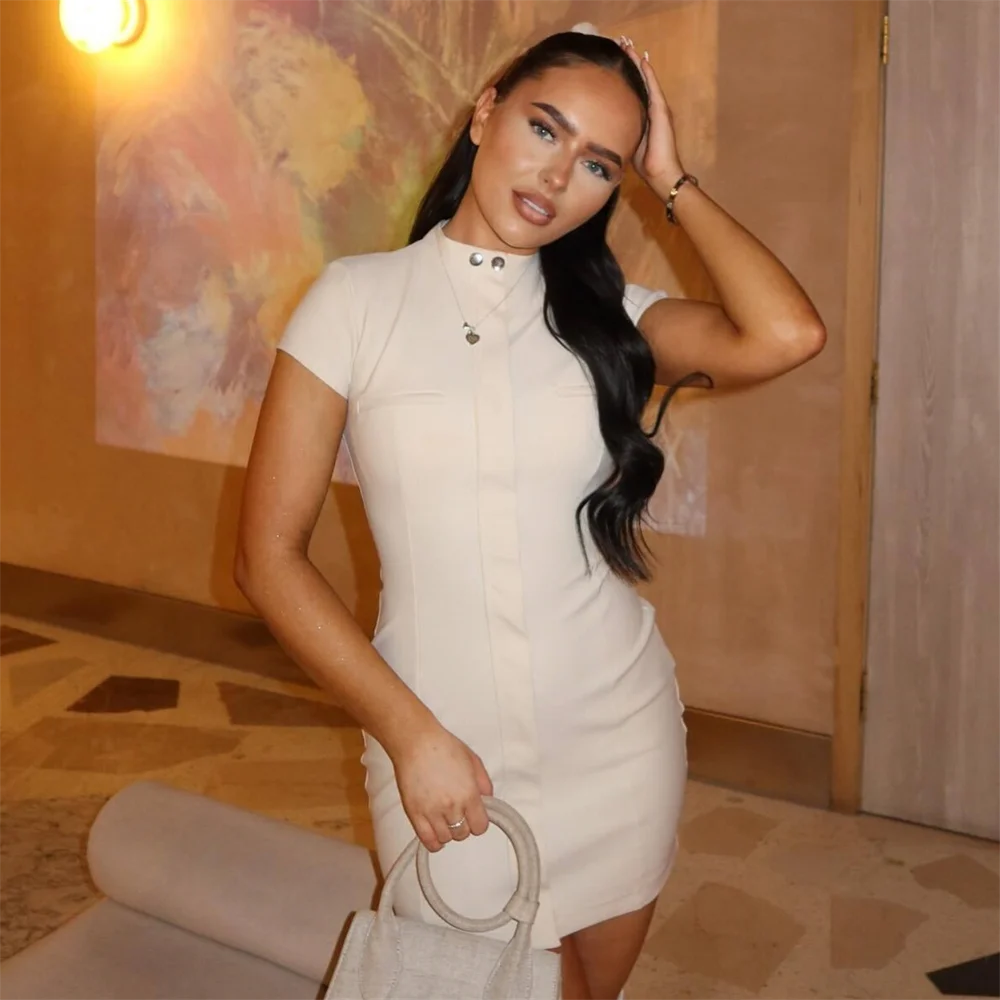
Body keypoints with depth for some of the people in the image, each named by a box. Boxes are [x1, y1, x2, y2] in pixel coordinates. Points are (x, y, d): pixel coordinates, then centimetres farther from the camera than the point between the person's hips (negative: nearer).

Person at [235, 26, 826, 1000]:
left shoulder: (607, 314, 1)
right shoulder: (355, 298, -6)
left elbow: (786, 335, -19)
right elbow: (269, 557, -8)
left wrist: (672, 180, -7)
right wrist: (410, 733, -13)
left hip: (620, 744, 3)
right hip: (444, 760, -3)